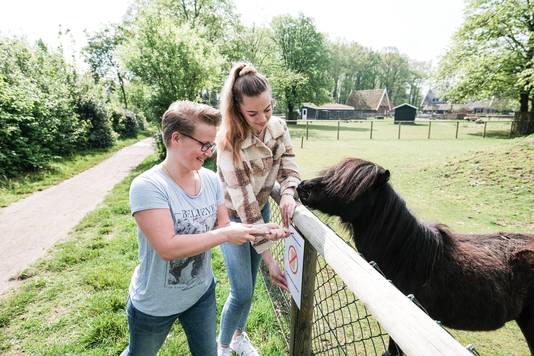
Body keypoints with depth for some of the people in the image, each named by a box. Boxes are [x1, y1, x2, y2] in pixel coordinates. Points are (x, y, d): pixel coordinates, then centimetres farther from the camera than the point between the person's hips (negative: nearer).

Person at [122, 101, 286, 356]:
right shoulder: (147, 186, -27)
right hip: (154, 304, -4)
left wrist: (257, 230, -19)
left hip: (202, 292, 5)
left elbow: (223, 226, -1)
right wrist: (225, 235, -30)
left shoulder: (211, 180, -8)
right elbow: (167, 247, -33)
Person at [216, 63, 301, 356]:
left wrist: (288, 194, -30)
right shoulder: (230, 144, -30)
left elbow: (289, 168, -5)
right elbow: (245, 206, -30)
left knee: (250, 283, 18)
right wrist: (270, 259, -28)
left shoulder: (278, 127, -13)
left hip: (262, 208, 5)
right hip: (233, 217, -5)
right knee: (242, 292, 0)